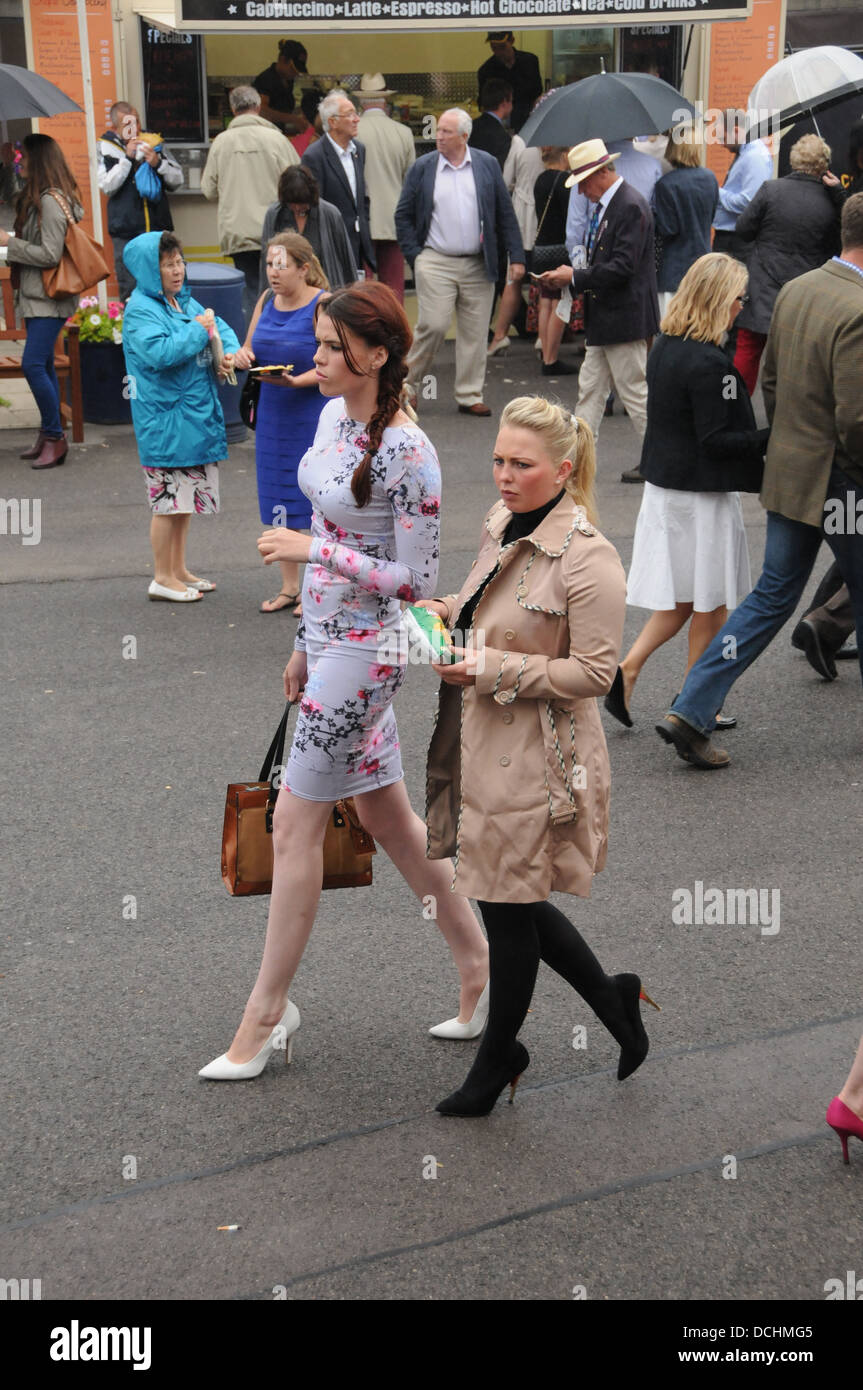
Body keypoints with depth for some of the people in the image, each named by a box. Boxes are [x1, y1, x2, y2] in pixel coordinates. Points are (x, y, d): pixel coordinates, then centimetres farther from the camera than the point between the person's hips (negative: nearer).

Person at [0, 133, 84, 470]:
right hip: (35, 296, 10)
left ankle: (54, 436, -5)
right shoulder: (38, 198, 14)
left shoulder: (50, 201, -17)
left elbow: (50, 255, -21)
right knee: (42, 366, 12)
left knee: (33, 365, -14)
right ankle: (49, 436, 19)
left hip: (49, 299, -10)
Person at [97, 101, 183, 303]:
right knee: (129, 292, -1)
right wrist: (127, 157, -15)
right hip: (126, 234, -2)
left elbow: (177, 180, 8)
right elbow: (107, 187, -10)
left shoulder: (154, 143, 9)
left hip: (159, 229, 3)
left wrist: (158, 163, -10)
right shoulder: (107, 148, 2)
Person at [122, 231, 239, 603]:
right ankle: (163, 577, 9)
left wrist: (229, 351, -3)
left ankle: (179, 569, 26)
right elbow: (158, 353, -26)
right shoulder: (140, 310, -12)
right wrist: (198, 331, -18)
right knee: (169, 500, -2)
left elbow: (220, 327, 18)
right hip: (165, 420, -8)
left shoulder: (184, 302, 12)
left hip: (195, 415, 8)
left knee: (185, 500, 15)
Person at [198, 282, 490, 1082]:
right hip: (328, 635, 9)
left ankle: (267, 1012, 12)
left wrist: (310, 549, -21)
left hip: (366, 648, -9)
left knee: (295, 821, -2)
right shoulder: (333, 415, 6)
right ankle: (478, 963, 31)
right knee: (384, 811, 16)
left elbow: (416, 580, -19)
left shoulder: (406, 453, -21)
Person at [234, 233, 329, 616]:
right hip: (273, 418, 7)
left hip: (316, 416, -7)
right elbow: (249, 348, 18)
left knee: (317, 503, -1)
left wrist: (295, 381, -28)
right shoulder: (266, 301, 8)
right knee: (279, 502, 11)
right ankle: (289, 586, 23)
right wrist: (241, 357, -5)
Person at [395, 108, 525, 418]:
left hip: (478, 265, 2)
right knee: (433, 326, -10)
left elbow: (505, 214, 7)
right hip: (435, 262, -2)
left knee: (475, 333, 4)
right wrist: (414, 255, -1)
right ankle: (408, 384, 9)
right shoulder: (423, 167, 3)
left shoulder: (487, 165, 6)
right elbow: (403, 215, 8)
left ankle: (470, 396, 13)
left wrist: (516, 256, 2)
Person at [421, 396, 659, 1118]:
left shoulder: (589, 558, -20)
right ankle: (611, 998, 38)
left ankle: (498, 1057, 29)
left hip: (538, 758, -8)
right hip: (483, 742, 8)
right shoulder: (501, 523, 6)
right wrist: (447, 610, 2)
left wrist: (490, 669, -23)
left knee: (508, 903, 7)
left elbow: (593, 672, -20)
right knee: (511, 900, 16)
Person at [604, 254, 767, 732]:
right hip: (702, 495, -8)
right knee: (711, 604, 6)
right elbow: (715, 440, -21)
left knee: (682, 598, 17)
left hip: (663, 487, 8)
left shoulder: (663, 347, 6)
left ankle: (626, 669, 5)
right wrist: (773, 438, -16)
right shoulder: (708, 363, -21)